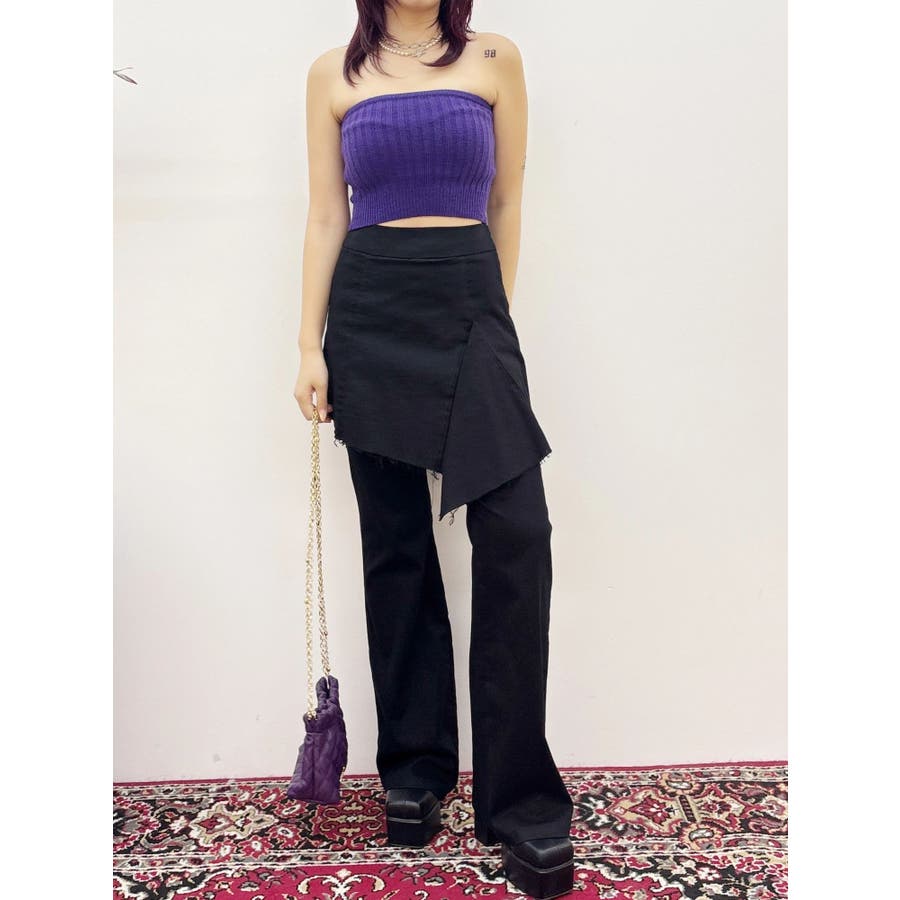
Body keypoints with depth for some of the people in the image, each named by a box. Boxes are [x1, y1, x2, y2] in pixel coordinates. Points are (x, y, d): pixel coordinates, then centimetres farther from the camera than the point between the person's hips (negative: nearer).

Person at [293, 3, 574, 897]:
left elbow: (506, 204, 11)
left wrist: (494, 316, 9)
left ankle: (520, 803, -1)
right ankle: (415, 771, 19)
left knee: (516, 535, -13)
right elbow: (326, 217, 7)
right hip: (368, 312, 1)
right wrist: (310, 346, 0)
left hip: (469, 305, 0)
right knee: (394, 542, 4)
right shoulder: (334, 74, 11)